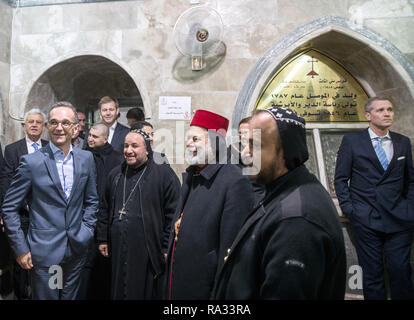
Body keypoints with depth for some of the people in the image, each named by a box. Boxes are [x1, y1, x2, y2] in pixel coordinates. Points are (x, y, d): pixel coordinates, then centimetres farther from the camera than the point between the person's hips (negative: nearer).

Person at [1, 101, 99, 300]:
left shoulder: (86, 159, 2)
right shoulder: (31, 162, -10)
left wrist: (86, 231, 3)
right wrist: (20, 249, -7)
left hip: (77, 249, 4)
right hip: (43, 252, -3)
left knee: (70, 296, 19)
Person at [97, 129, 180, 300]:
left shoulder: (163, 174, -8)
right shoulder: (115, 175, 12)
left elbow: (173, 215, -10)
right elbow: (105, 210, 19)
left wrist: (167, 249, -11)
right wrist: (103, 239, 16)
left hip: (148, 254, -5)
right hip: (118, 252, 5)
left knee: (146, 293, 7)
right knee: (118, 293, 15)